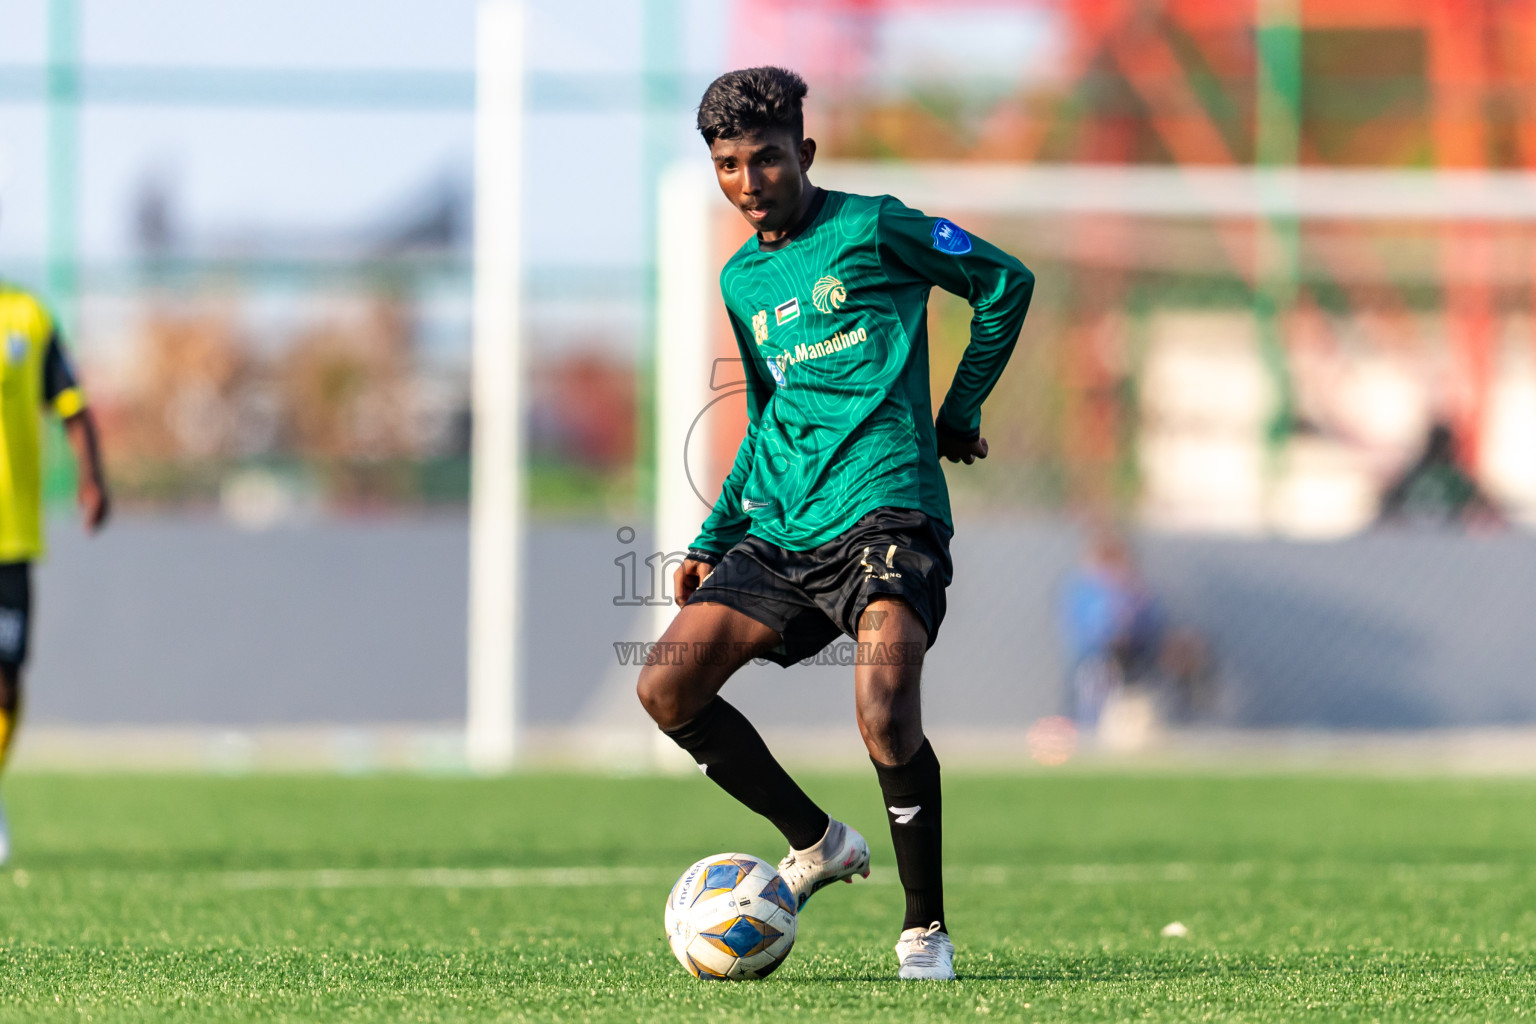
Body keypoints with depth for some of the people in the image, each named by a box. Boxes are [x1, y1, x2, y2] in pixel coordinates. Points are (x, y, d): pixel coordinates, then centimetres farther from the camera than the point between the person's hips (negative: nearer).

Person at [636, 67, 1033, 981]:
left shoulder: (870, 230, -1)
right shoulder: (741, 279, 18)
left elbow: (1006, 282, 7)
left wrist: (959, 414, 9)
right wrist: (711, 543, 21)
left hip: (883, 510, -7)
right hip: (779, 530, 7)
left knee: (885, 713, -26)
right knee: (669, 687, -8)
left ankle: (927, 926, -8)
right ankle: (816, 843, 11)